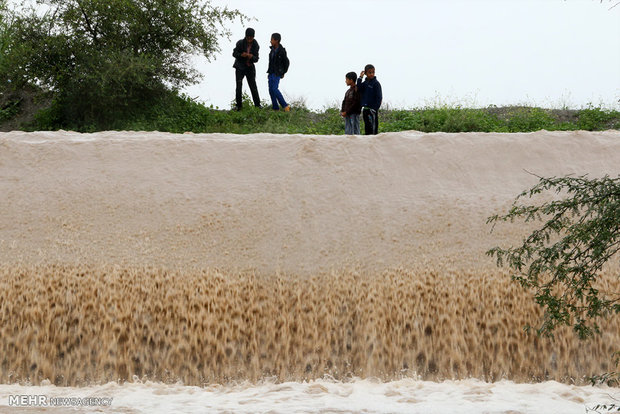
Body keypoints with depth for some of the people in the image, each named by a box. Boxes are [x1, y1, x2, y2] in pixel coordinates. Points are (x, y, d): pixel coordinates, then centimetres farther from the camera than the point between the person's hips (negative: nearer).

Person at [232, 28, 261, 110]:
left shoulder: (255, 45, -4)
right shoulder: (240, 43, -11)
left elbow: (256, 59, -3)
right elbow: (234, 54, -3)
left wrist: (252, 57, -26)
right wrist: (241, 55, -23)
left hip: (250, 68, 2)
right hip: (240, 68, -2)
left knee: (253, 86, 0)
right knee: (239, 87, -9)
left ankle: (257, 105, 7)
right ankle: (239, 106, -1)